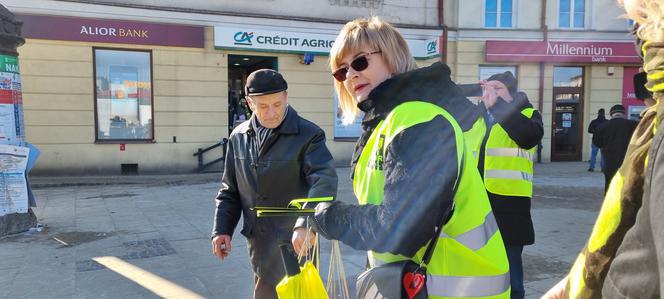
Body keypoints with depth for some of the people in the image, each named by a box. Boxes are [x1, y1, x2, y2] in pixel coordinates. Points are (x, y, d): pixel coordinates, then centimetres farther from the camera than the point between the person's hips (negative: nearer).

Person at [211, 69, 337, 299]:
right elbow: (230, 190, 12)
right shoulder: (239, 137, 5)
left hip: (294, 239, -5)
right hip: (258, 239, 5)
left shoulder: (308, 135, -12)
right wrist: (221, 229, 4)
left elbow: (324, 180, -26)